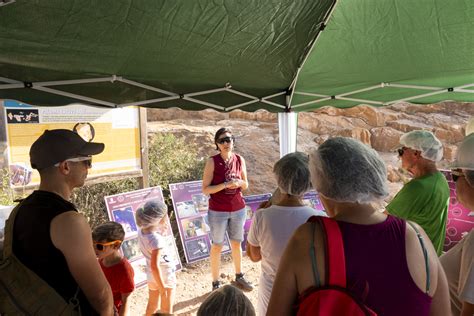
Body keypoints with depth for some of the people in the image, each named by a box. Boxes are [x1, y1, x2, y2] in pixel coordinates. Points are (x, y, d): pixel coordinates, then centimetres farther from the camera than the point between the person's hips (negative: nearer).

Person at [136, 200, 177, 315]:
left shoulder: (142, 231, -11)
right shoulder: (156, 239, -35)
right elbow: (155, 266, -33)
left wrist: (163, 228, -8)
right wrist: (162, 287, -25)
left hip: (152, 276, 7)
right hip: (165, 277, -7)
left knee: (152, 305, 28)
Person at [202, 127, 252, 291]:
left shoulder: (240, 160, 0)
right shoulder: (212, 162, -11)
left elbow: (246, 186, 9)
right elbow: (205, 189, -13)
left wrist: (240, 183, -13)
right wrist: (225, 185, -24)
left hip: (238, 210, 4)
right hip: (218, 212, -4)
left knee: (237, 243, 19)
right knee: (217, 246, 8)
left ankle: (239, 277, 38)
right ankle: (216, 283, 23)